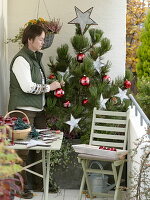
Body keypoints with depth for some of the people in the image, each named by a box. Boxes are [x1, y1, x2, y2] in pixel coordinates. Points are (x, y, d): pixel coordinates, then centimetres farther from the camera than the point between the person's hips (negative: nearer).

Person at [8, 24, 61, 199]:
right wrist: (49, 87, -12)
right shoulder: (21, 59, -14)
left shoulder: (34, 58, 16)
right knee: (22, 150, -6)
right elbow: (27, 87, -21)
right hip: (23, 110, -9)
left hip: (34, 109, 9)